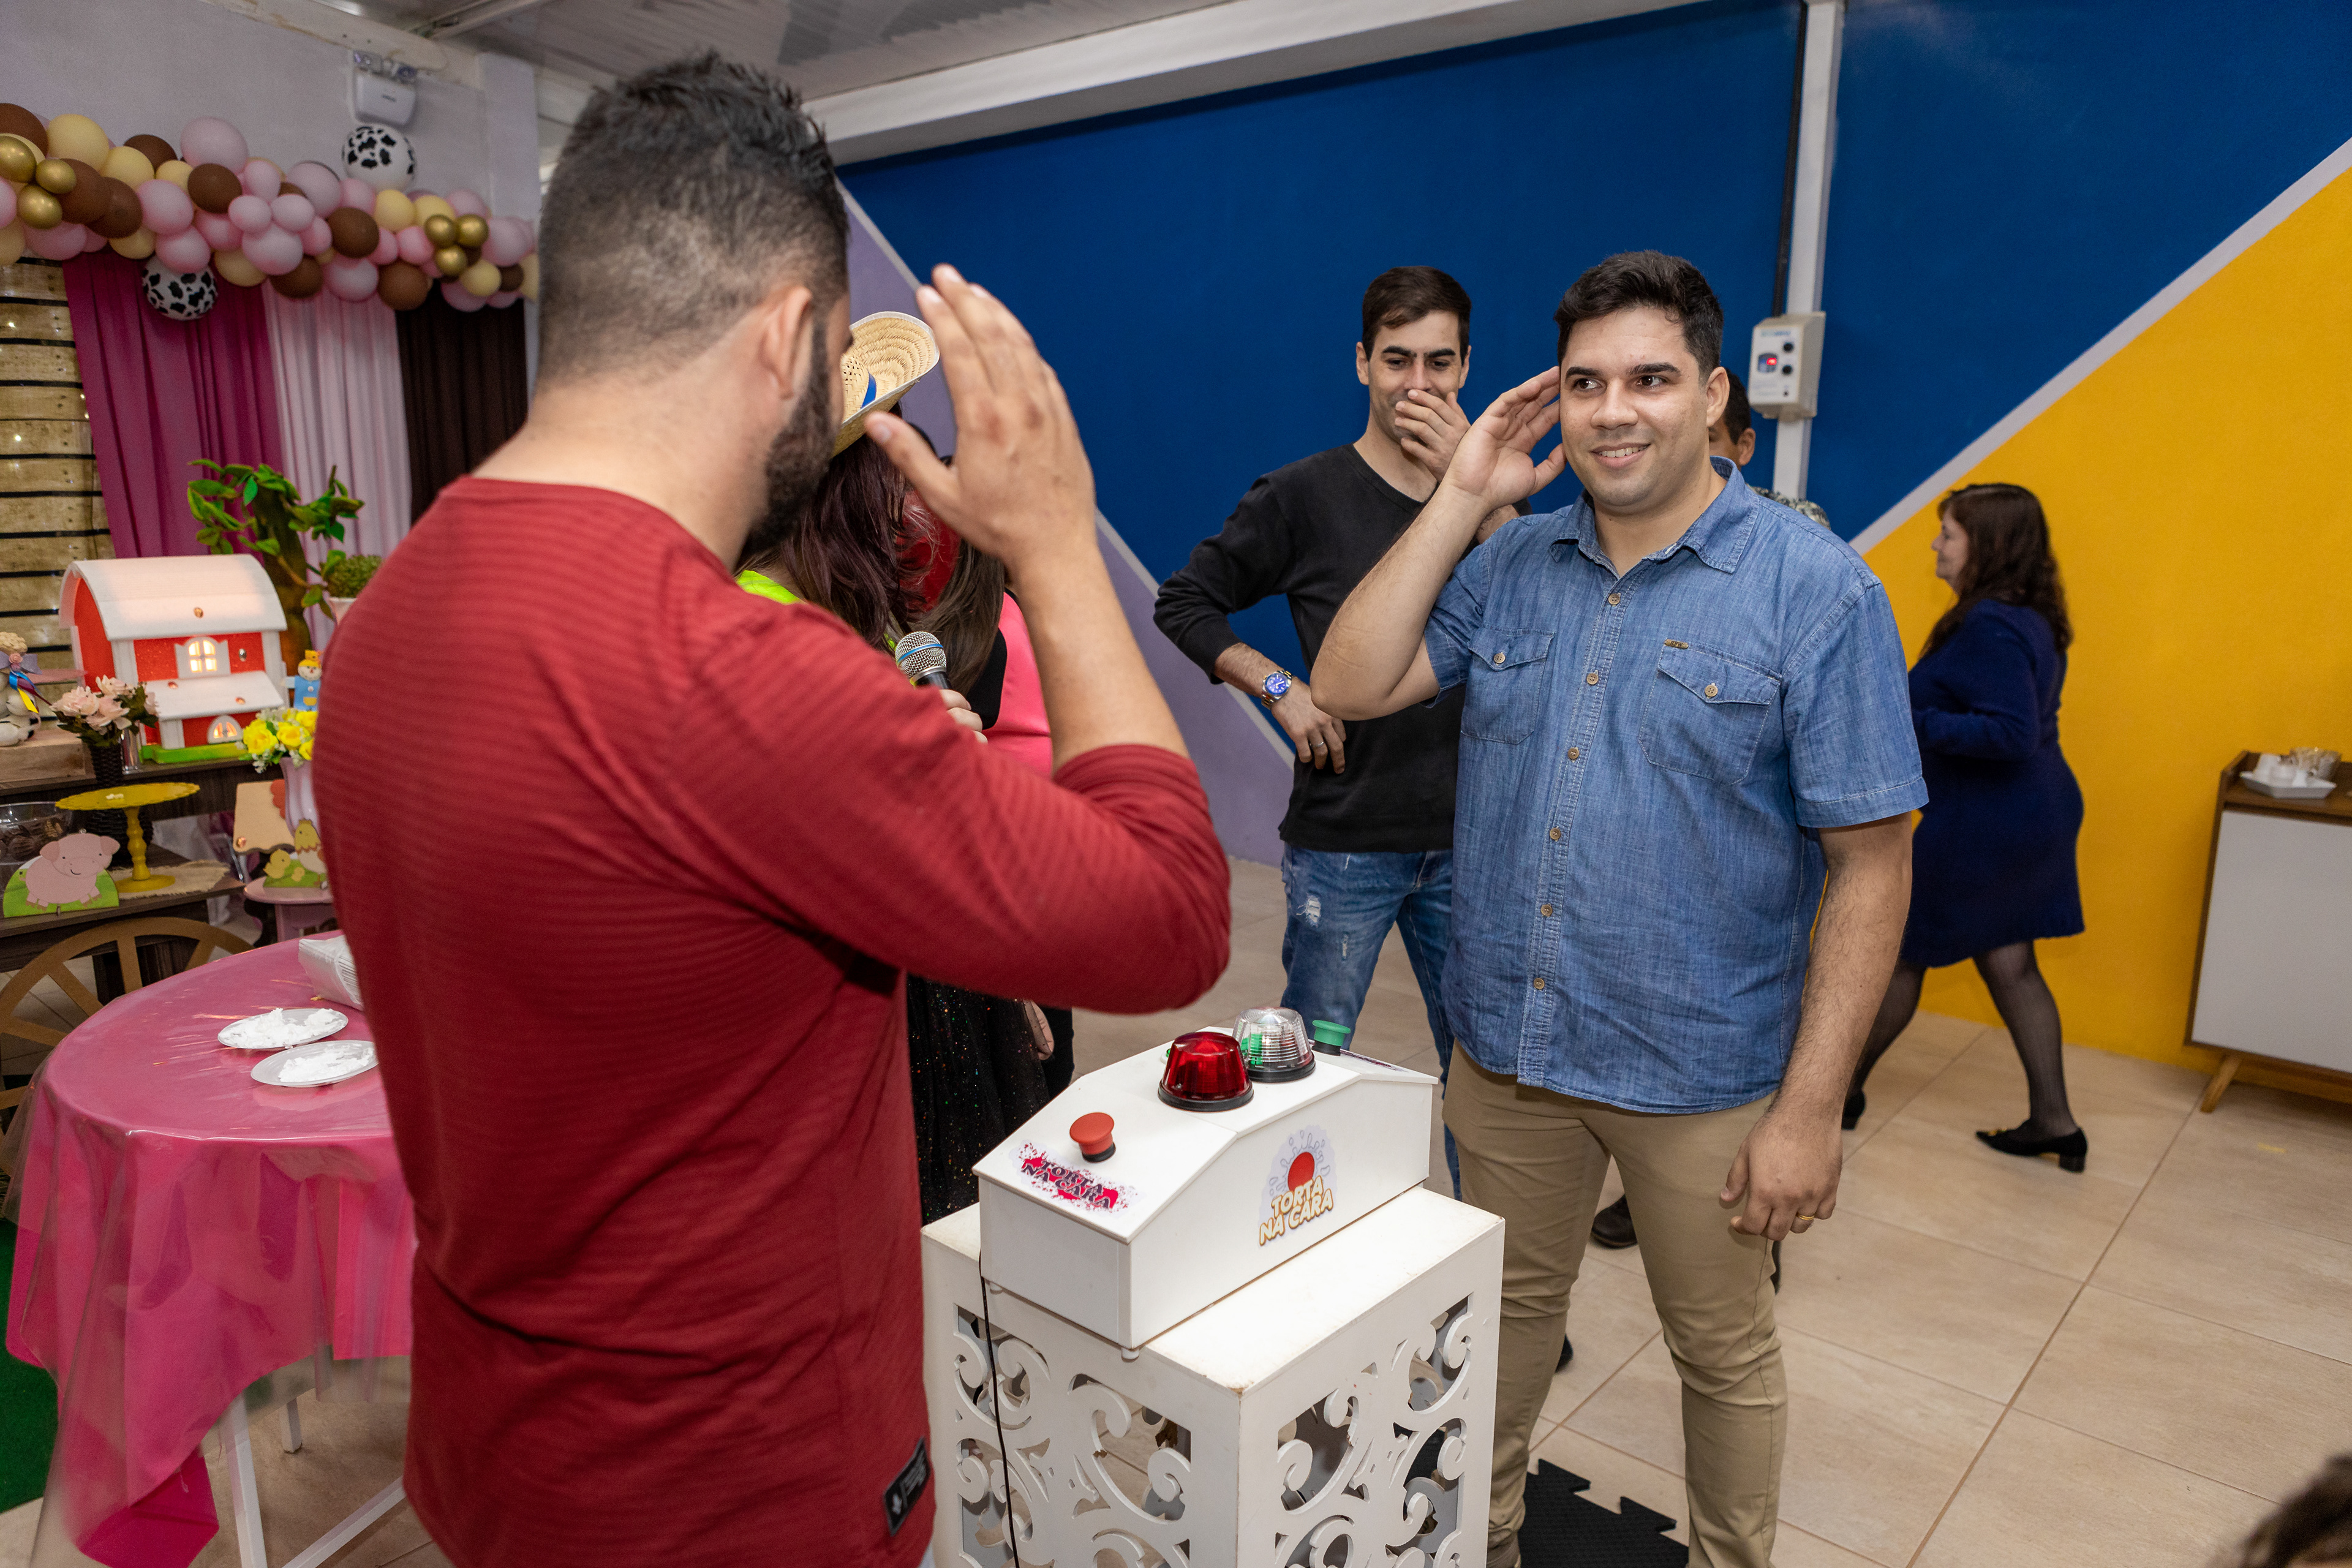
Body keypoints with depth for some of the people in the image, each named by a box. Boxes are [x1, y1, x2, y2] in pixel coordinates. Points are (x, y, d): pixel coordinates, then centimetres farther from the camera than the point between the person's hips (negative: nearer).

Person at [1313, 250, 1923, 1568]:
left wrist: (1810, 1109, -15)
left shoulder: (1815, 590, -11)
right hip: (1508, 1042, 4)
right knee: (1508, 1311, 23)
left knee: (1724, 1352, 18)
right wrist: (1461, 502, -10)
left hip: (1704, 1069, -3)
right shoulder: (1512, 563, 1)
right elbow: (1351, 686, -7)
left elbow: (1870, 863, -12)